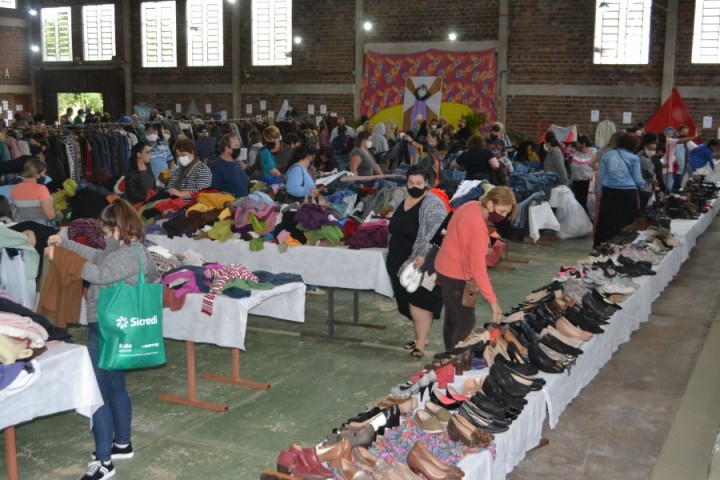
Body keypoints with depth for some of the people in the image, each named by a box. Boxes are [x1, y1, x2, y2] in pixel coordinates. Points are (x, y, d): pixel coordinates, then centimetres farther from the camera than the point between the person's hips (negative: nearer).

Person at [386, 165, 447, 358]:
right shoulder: (403, 200, 11)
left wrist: (423, 255, -35)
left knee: (419, 302, -6)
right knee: (410, 302, 14)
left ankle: (421, 343, -1)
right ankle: (420, 336, 27)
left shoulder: (433, 204, -15)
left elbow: (436, 234, -26)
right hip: (402, 262, 8)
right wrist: (393, 259, 20)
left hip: (420, 265, -8)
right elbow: (395, 229, 20)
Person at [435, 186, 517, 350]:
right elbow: (478, 268, -32)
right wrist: (493, 301, -30)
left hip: (446, 268, 10)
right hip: (456, 274, -10)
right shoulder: (478, 226, -30)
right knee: (466, 322, -2)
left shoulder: (472, 206, -1)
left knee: (452, 318, 19)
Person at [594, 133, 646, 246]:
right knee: (626, 224, 7)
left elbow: (601, 177, 6)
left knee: (606, 223, 7)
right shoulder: (634, 158, 1)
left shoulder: (606, 155, 8)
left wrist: (600, 194, 10)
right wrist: (643, 184, 22)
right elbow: (637, 179, 0)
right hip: (628, 194, -2)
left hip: (609, 192, 2)